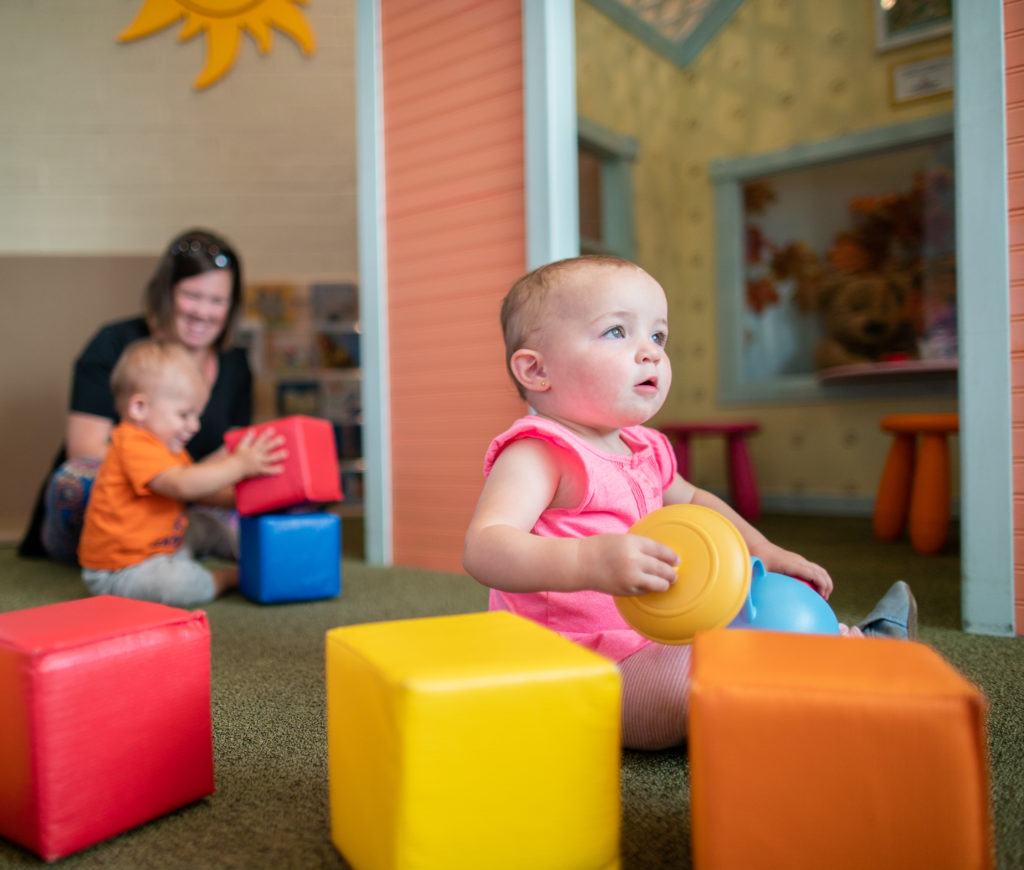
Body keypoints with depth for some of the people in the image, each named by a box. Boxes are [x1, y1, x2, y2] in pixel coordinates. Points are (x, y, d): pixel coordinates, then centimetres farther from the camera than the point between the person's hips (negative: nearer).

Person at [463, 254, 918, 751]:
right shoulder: (537, 453, -20)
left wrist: (763, 552, 20)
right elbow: (484, 548, -35)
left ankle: (853, 640, 40)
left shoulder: (643, 450, 10)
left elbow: (690, 502, 31)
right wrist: (589, 562, -50)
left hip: (649, 644, 10)